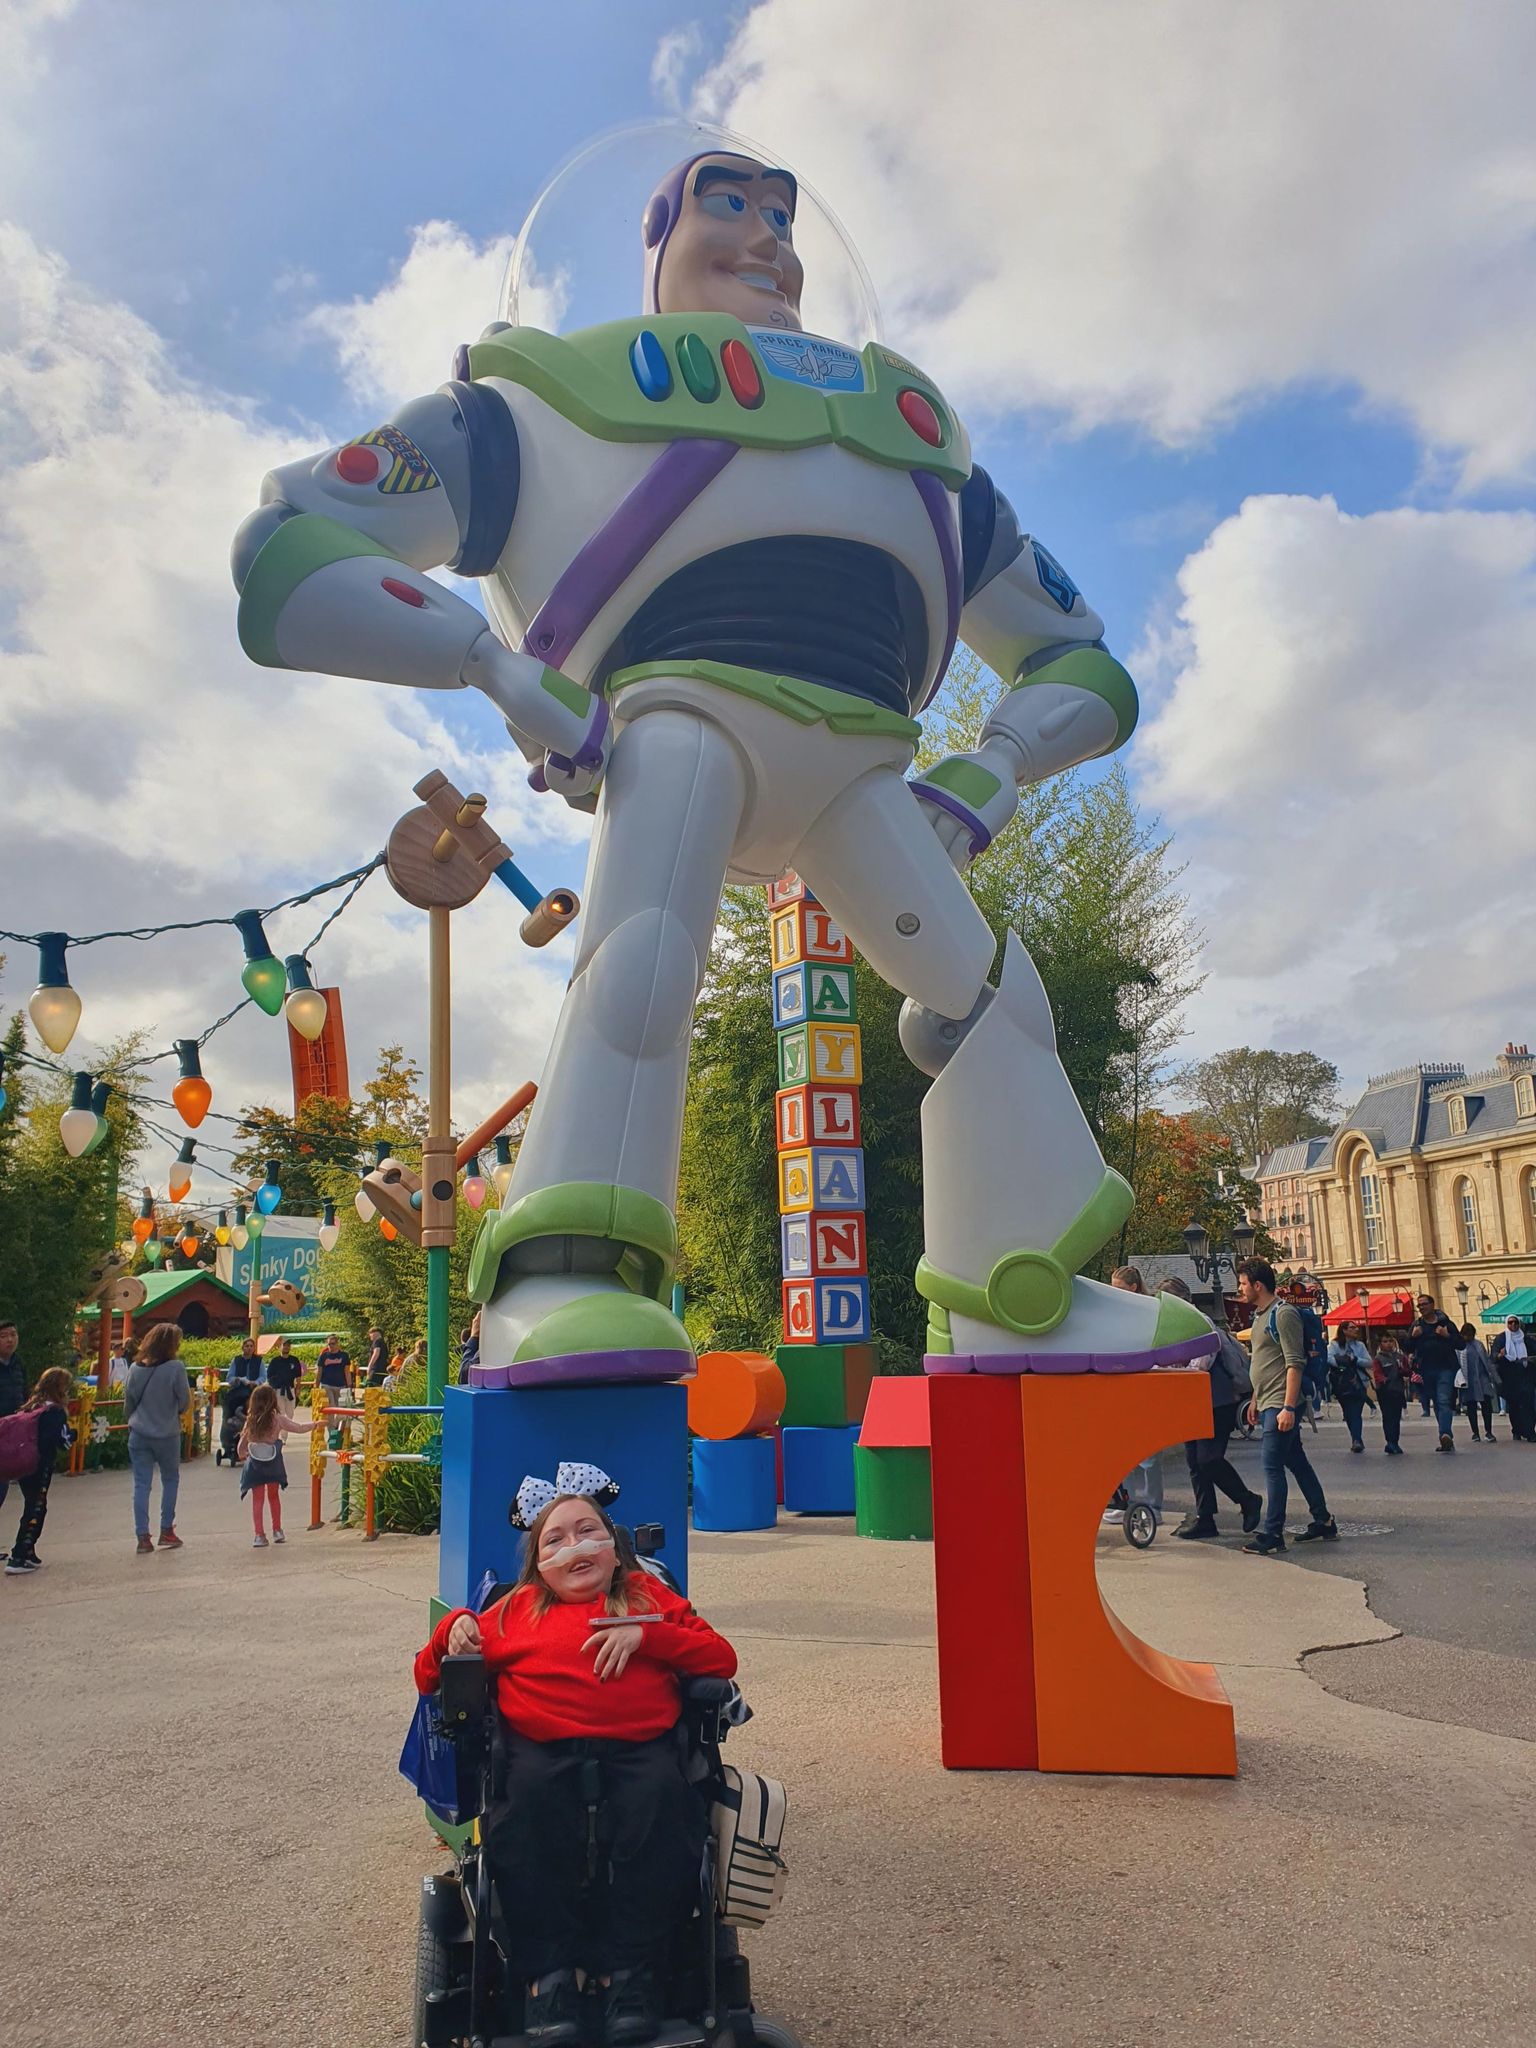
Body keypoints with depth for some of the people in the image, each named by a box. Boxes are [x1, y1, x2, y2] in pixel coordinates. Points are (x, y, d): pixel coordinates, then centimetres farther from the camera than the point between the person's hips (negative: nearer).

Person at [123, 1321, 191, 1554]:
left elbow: (127, 1402, 9)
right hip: (167, 1434, -3)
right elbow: (185, 1402, -8)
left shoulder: (135, 1368, 0)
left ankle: (142, 1537, 3)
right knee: (170, 1480, 15)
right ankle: (167, 1530, 17)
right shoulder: (175, 1368, -14)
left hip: (139, 1435, 3)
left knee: (141, 1484, 5)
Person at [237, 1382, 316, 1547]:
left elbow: (241, 1447, 6)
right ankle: (277, 1530, 26)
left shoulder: (251, 1421, -1)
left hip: (255, 1464, 0)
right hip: (273, 1464, 0)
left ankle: (259, 1535, 1)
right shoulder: (277, 1419, -7)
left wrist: (243, 1455, 27)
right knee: (273, 1496, 18)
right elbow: (299, 1428, 1)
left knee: (257, 1500, 5)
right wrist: (314, 1425, 17)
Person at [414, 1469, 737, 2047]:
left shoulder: (648, 1596, 24)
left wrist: (646, 1634, 0)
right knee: (529, 1802, -33)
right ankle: (549, 1972, -22)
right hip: (544, 1749, 1)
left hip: (640, 1745, 0)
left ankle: (628, 1967, -20)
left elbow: (722, 1659, 12)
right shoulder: (516, 1610, 26)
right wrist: (454, 1628, 8)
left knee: (662, 1799, -32)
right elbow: (430, 1679, 28)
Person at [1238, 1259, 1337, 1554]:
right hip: (1268, 1405, 10)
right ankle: (1324, 1523, 22)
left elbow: (1294, 1363, -18)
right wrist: (1255, 1400, 22)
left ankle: (1272, 1533, -8)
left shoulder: (1283, 1314, -13)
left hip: (1281, 1406, -10)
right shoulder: (1260, 1316, 16)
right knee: (1297, 1463, 14)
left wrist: (1288, 1407, -22)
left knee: (1271, 1464, -10)